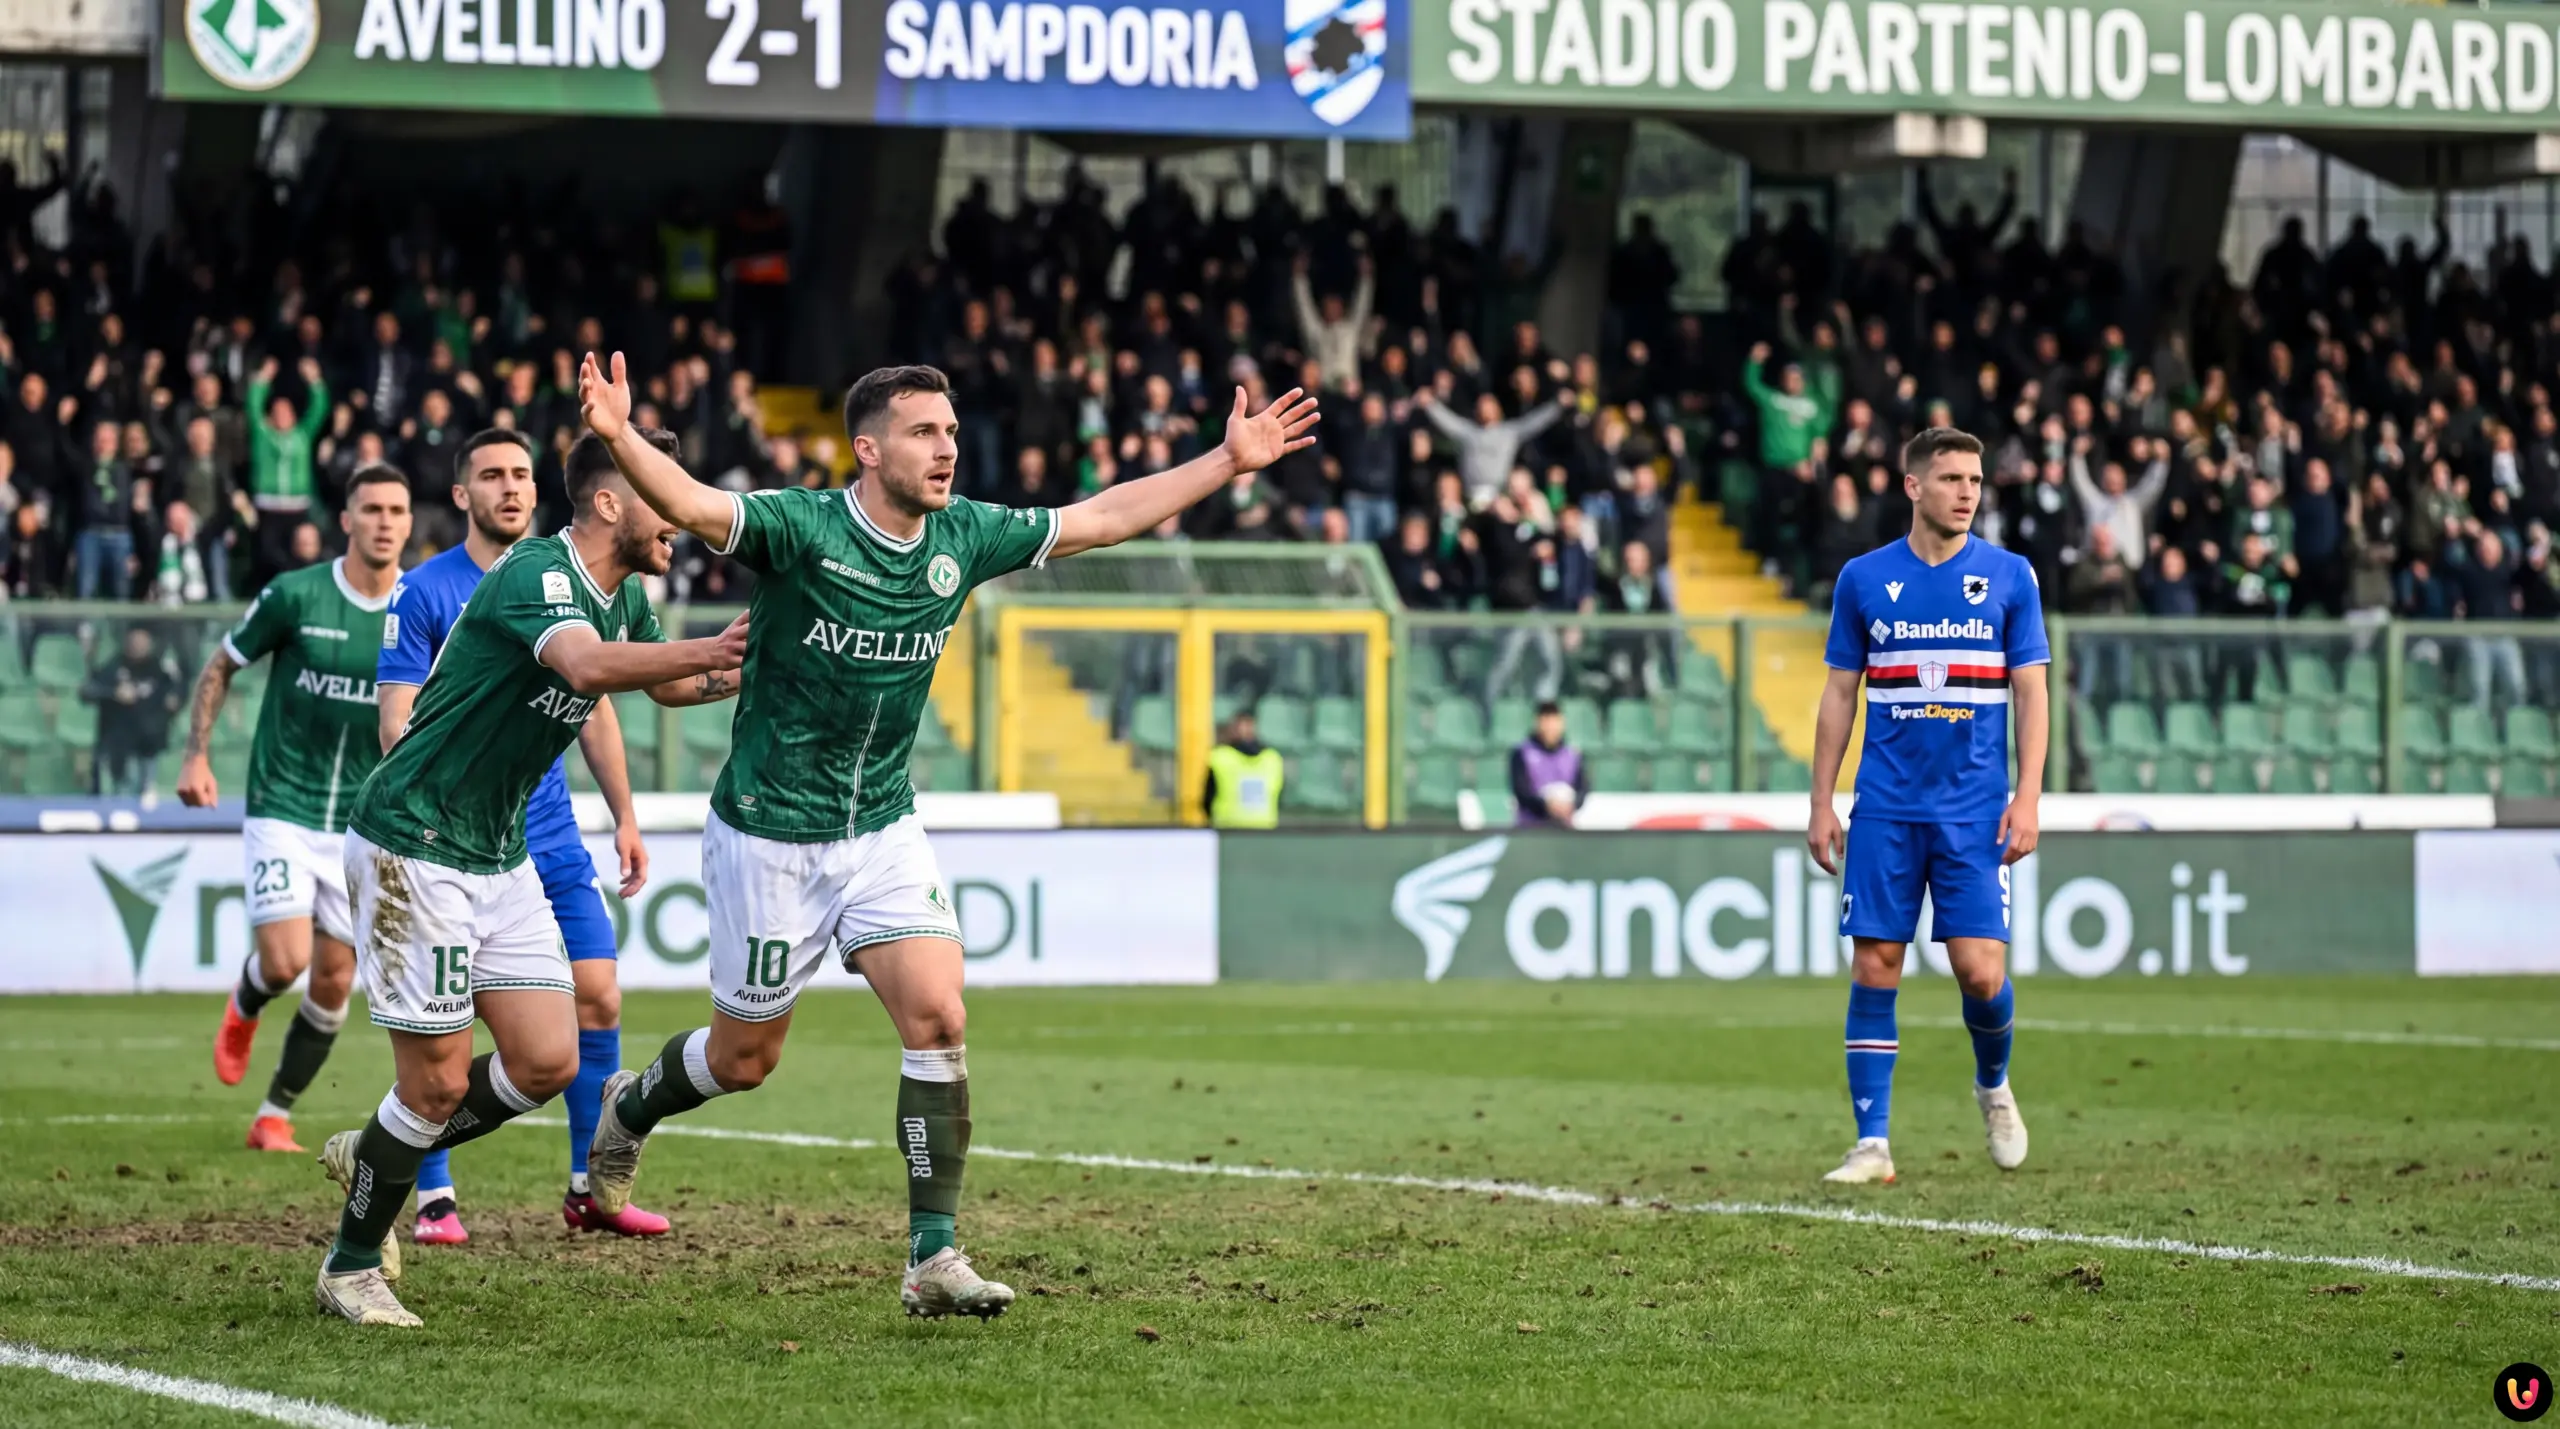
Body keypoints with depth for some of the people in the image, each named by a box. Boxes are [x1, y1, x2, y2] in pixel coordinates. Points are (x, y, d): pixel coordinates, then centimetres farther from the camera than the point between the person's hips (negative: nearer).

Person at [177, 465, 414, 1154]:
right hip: (282, 808, -3)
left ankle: (274, 1116, 19)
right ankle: (242, 1010, 23)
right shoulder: (294, 595, -10)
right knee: (285, 962, -15)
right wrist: (196, 756, -4)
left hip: (363, 825, 3)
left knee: (334, 982, 2)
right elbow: (220, 667, 4)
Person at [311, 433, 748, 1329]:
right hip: (413, 842, -9)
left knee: (548, 1061, 2)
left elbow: (666, 684, 28)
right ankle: (349, 1268, 12)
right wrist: (711, 651, -44)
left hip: (498, 852, 9)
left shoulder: (625, 597, 7)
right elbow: (588, 664, -42)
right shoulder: (537, 574, -21)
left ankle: (373, 1158, 24)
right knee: (438, 1080, -6)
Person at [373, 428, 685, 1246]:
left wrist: (624, 818, 13)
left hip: (552, 840, 5)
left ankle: (591, 1190, 11)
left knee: (597, 997, 0)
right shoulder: (423, 593, -5)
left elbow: (594, 711, 16)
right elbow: (397, 720, -9)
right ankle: (434, 1199, 5)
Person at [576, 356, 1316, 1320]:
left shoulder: (962, 538, -1)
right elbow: (689, 504, -36)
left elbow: (1103, 517, 10)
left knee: (938, 1020, -12)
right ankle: (629, 1108, 42)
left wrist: (1230, 461, 10)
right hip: (770, 833, -5)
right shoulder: (799, 528, -19)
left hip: (882, 828, 5)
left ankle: (932, 1258, -7)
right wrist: (619, 438, -56)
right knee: (745, 1058, 8)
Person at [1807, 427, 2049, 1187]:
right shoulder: (1864, 578, 4)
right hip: (1884, 810, 1)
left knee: (1980, 973, -7)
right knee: (1873, 970, -3)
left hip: (1975, 811, -1)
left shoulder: (2009, 576, 3)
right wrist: (1821, 803, 4)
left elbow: (2031, 694, 3)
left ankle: (1993, 1085, 24)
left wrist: (2028, 798, -7)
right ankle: (1873, 1144, 3)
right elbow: (1839, 695, 9)